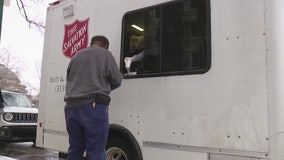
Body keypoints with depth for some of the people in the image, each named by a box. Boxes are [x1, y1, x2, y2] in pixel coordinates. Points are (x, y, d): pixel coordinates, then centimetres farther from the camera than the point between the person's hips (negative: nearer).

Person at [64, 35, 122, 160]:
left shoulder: (76, 56, 21)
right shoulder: (105, 54, 6)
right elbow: (117, 80, 6)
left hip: (71, 107, 6)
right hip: (94, 106, -5)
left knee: (75, 149, 14)